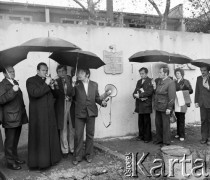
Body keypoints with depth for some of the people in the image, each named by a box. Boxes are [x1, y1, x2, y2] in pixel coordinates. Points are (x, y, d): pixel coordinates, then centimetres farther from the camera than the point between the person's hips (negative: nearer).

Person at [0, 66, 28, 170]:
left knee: (15, 140, 18)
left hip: (19, 118, 8)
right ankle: (10, 161, 12)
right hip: (10, 118, -8)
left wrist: (23, 112, 21)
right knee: (10, 141, 2)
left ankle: (15, 158, 30)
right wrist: (12, 91, -31)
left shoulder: (15, 83, 16)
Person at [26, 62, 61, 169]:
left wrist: (53, 87, -1)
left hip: (50, 114, 6)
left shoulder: (48, 80, 15)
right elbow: (34, 93, -21)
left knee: (51, 136, 9)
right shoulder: (31, 81, -3)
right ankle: (39, 161, 8)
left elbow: (55, 95, 18)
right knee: (39, 137, -1)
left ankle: (51, 158, 21)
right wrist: (46, 84, -19)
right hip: (38, 114, -6)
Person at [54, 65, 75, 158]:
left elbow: (71, 92, -9)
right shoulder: (56, 82, 4)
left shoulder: (71, 80, 2)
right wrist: (55, 88, -23)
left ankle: (72, 149, 20)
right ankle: (65, 150, 16)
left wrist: (67, 81, -16)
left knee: (72, 129, 7)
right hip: (61, 108, 0)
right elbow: (55, 95, -4)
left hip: (71, 106, 0)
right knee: (63, 130, 5)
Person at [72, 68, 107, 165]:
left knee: (90, 135, 10)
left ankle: (89, 155, 23)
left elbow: (96, 97, 12)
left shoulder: (94, 84, 8)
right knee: (78, 135, 0)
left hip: (91, 112, 2)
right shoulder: (76, 84, 3)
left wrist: (102, 102, -8)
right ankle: (77, 157, 13)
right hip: (79, 113, -1)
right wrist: (73, 84, -16)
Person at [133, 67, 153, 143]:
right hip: (139, 105, 6)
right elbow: (135, 92, 13)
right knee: (140, 121, 9)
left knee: (147, 121, 1)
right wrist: (135, 95, -9)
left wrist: (139, 95, -16)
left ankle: (147, 137, 10)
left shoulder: (150, 81, -6)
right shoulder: (139, 81, 17)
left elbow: (149, 92, -17)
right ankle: (141, 135, 20)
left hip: (146, 105, -6)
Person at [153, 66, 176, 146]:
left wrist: (169, 108, -20)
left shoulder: (170, 83, -15)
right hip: (158, 107, 8)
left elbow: (172, 97, -18)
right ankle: (159, 139, 28)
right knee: (158, 124, 14)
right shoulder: (159, 81, 11)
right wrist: (155, 104, 14)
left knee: (165, 125, 2)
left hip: (165, 107, -8)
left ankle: (167, 141, 14)